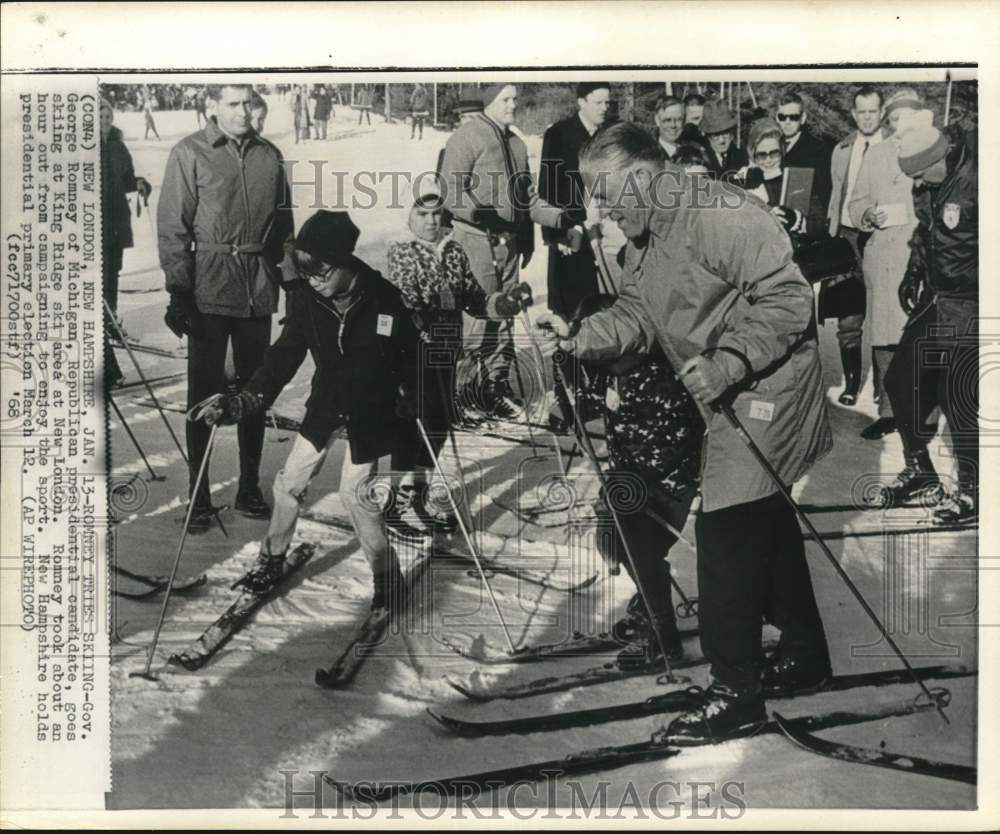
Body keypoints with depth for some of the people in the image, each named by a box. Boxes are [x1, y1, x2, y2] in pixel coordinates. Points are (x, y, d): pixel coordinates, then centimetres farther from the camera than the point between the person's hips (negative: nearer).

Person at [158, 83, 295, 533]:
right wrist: (179, 291, -10)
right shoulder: (189, 153, -1)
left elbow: (283, 224, 16)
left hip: (259, 289, 4)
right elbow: (172, 226, -4)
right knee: (205, 392, 0)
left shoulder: (269, 155, 10)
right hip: (210, 288, -4)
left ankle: (249, 487, 21)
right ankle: (199, 495, 7)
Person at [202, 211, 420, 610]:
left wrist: (414, 410, -10)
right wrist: (245, 401, -20)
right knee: (291, 480, 6)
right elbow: (285, 354, -11)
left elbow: (411, 360, -10)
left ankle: (387, 576, 8)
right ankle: (272, 557, 28)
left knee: (355, 489, -9)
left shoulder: (384, 300, -22)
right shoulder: (306, 298, -14)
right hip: (326, 403, 4)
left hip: (372, 410, -4)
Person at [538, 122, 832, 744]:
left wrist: (730, 362, -30)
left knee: (725, 530, -10)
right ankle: (805, 656, 35)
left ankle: (737, 692, -1)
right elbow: (636, 314, 8)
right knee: (765, 521, 19)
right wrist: (579, 339, -9)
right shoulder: (645, 239, 10)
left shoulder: (721, 216, -22)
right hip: (731, 398, 11)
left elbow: (789, 297, -25)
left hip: (767, 389, -10)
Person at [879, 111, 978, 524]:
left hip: (968, 305, -8)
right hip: (934, 297, 8)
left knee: (957, 396, -6)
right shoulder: (928, 181, 3)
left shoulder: (975, 179, -22)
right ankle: (919, 469, 29)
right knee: (900, 380, 10)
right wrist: (914, 272, 12)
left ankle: (972, 490, 11)